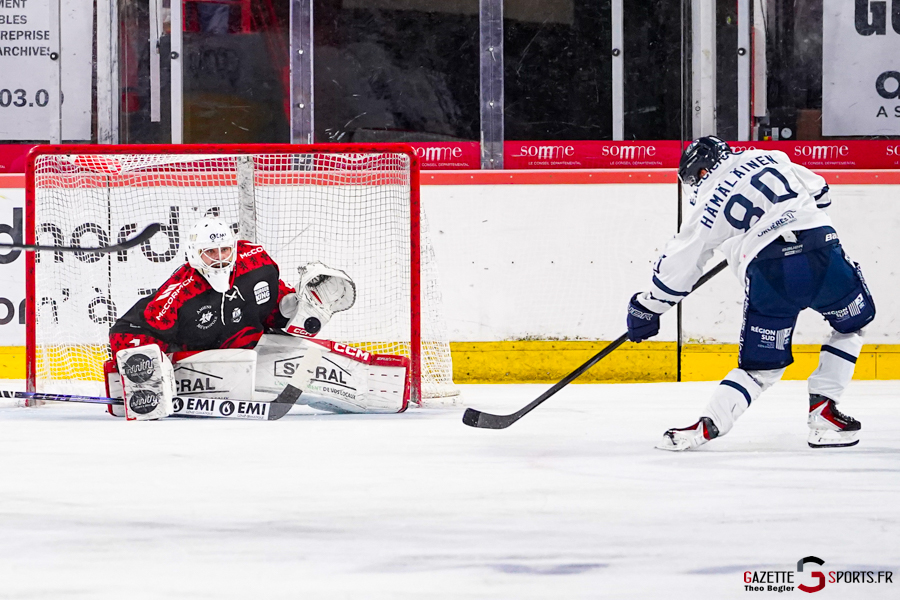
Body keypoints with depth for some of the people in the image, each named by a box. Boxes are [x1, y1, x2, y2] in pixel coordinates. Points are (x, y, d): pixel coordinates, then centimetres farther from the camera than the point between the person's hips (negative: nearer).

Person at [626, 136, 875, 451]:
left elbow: (679, 263, 19)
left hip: (767, 274, -1)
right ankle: (822, 414, 16)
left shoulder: (708, 209, 15)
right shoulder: (770, 158, 21)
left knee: (760, 365, 14)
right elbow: (819, 192, 28)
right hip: (820, 248, 1)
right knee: (852, 324, 25)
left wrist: (646, 308, 32)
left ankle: (707, 425, -1)